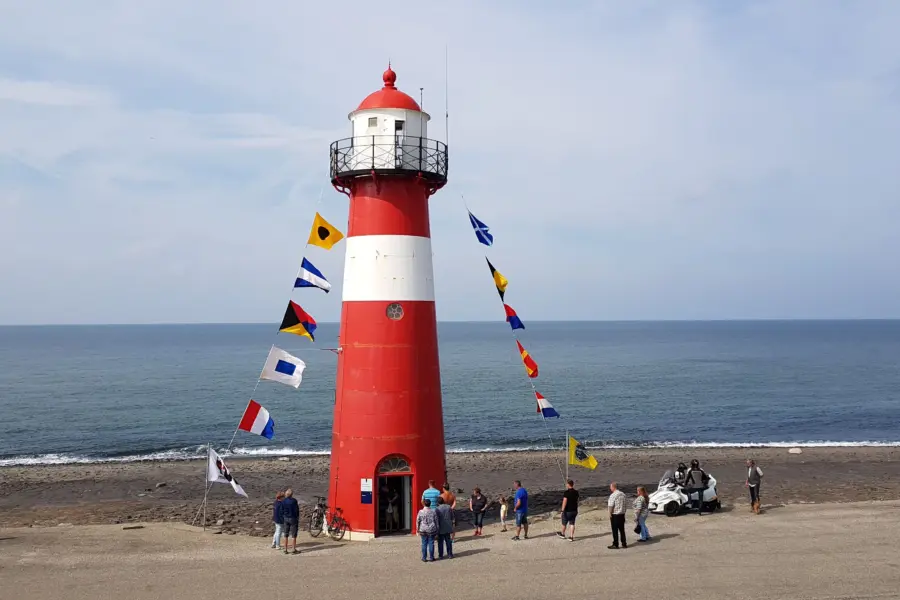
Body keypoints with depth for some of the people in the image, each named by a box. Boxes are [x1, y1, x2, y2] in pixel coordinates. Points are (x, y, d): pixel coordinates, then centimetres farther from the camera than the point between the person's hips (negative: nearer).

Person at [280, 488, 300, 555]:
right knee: (294, 535, 6)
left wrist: (283, 518, 13)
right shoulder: (294, 501, -13)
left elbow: (281, 511, 1)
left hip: (285, 519, 3)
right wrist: (298, 519, 2)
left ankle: (285, 550, 13)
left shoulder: (283, 501, -3)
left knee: (286, 535, 10)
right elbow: (297, 510, -10)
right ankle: (294, 550, 9)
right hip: (293, 519, -3)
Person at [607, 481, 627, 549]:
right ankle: (624, 544, 19)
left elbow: (611, 506, -18)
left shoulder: (613, 495, -18)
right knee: (622, 529, 15)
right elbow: (624, 504, 8)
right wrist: (623, 512, 16)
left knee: (615, 530, 2)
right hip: (622, 514, 7)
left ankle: (615, 545, 7)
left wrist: (610, 514, -8)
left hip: (615, 515, -7)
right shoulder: (623, 494, 4)